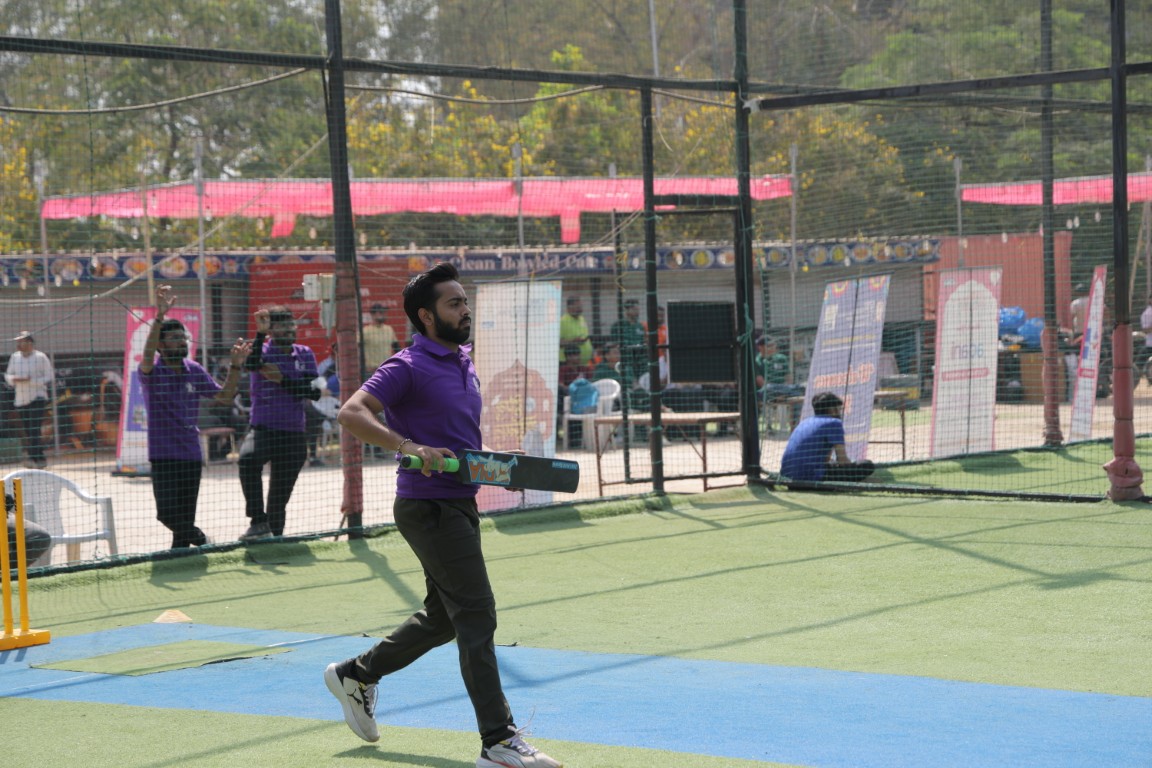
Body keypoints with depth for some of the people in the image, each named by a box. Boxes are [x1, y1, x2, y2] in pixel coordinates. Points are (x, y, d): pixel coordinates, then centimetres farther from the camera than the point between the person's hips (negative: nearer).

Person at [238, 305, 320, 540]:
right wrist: (260, 333, -35)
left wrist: (282, 380, -11)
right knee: (248, 459, -36)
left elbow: (314, 393, -2)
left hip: (294, 434, 3)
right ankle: (258, 522, -32)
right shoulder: (263, 350, 0)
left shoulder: (305, 355, 8)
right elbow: (252, 364, -25)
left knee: (280, 495, 7)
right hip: (262, 429, -3)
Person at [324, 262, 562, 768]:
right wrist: (408, 447, -35)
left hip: (460, 504, 10)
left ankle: (356, 675, 35)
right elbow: (351, 413, -23)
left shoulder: (463, 361, 14)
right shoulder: (409, 367, -13)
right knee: (477, 617, -11)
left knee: (443, 618, 19)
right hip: (430, 507, -10)